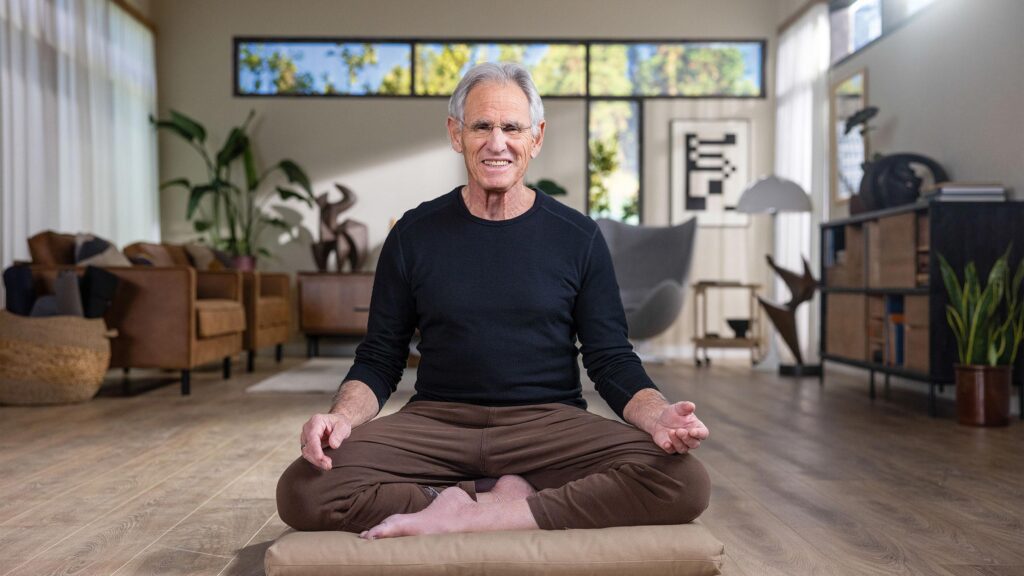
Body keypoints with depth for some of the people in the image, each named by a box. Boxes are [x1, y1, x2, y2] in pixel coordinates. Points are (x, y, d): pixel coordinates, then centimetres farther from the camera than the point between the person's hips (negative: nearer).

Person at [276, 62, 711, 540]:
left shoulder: (578, 237, 4)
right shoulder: (415, 233, 5)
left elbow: (612, 360, 3)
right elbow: (379, 359, 7)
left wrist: (658, 416, -18)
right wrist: (341, 416, -15)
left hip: (550, 424, 0)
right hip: (436, 423, 1)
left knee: (684, 481, -27)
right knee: (301, 490, -25)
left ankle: (460, 514, -21)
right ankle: (509, 500, -15)